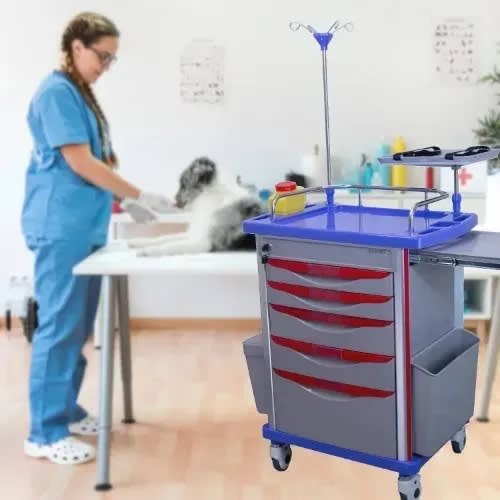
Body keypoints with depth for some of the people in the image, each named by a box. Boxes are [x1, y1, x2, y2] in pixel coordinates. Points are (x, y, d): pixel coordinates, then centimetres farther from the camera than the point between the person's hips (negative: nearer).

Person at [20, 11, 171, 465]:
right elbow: (80, 163, -18)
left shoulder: (81, 94, 15)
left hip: (84, 225, 9)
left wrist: (123, 201, 15)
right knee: (59, 326, -6)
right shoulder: (56, 92, -13)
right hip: (61, 226, -9)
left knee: (78, 326, 13)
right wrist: (141, 197, -16)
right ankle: (45, 433, 1)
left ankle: (66, 411, 25)